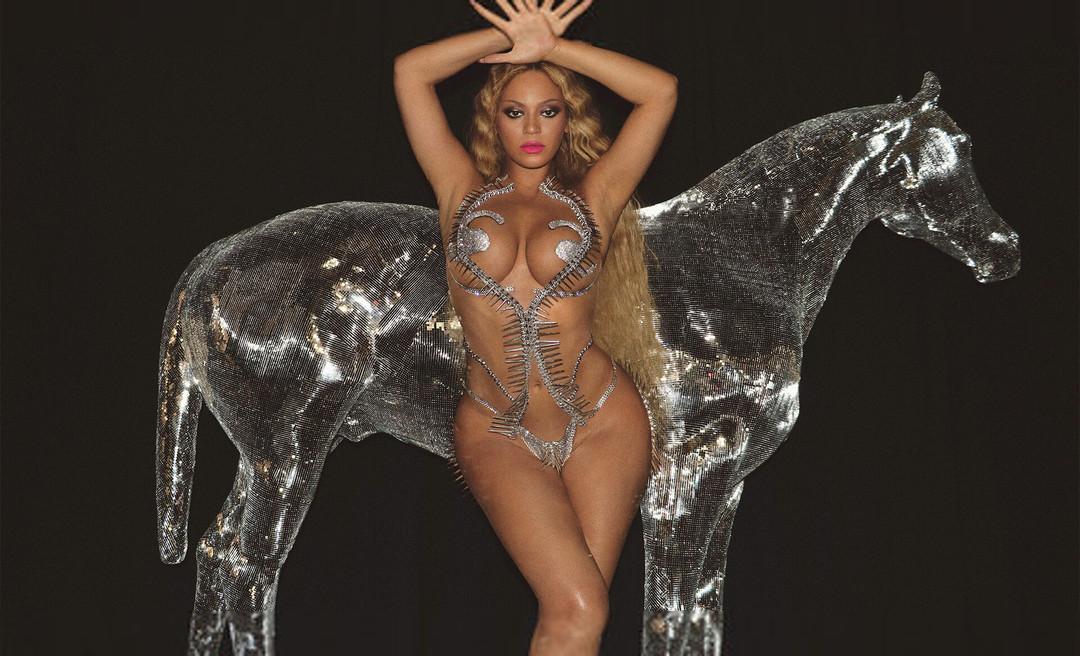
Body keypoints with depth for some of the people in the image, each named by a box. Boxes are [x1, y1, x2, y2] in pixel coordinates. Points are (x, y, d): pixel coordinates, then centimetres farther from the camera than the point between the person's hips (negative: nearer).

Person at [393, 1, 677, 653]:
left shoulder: (591, 198, 7)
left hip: (604, 420, 1)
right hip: (497, 429, -1)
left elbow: (661, 91, 0)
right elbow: (410, 71, 4)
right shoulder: (465, 191, 8)